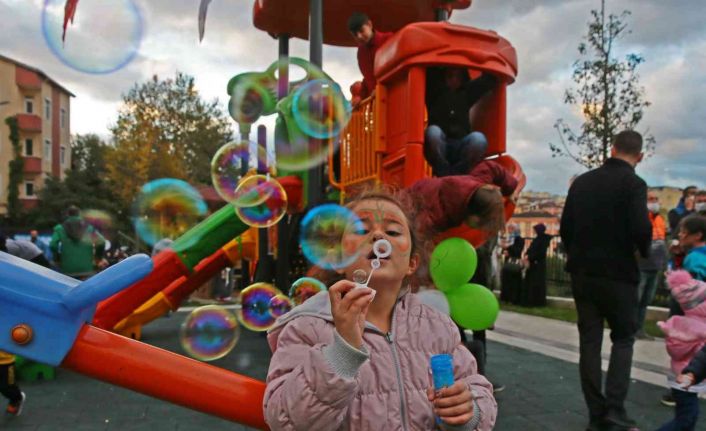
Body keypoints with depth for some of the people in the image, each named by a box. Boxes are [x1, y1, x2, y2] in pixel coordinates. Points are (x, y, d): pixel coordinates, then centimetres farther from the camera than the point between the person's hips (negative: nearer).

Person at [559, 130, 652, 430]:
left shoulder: (582, 181, 6)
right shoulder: (633, 183, -10)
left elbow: (565, 228, 7)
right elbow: (641, 229, -21)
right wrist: (644, 250, 1)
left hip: (582, 273, 4)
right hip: (617, 274, -4)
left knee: (589, 341, 9)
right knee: (623, 338, 12)